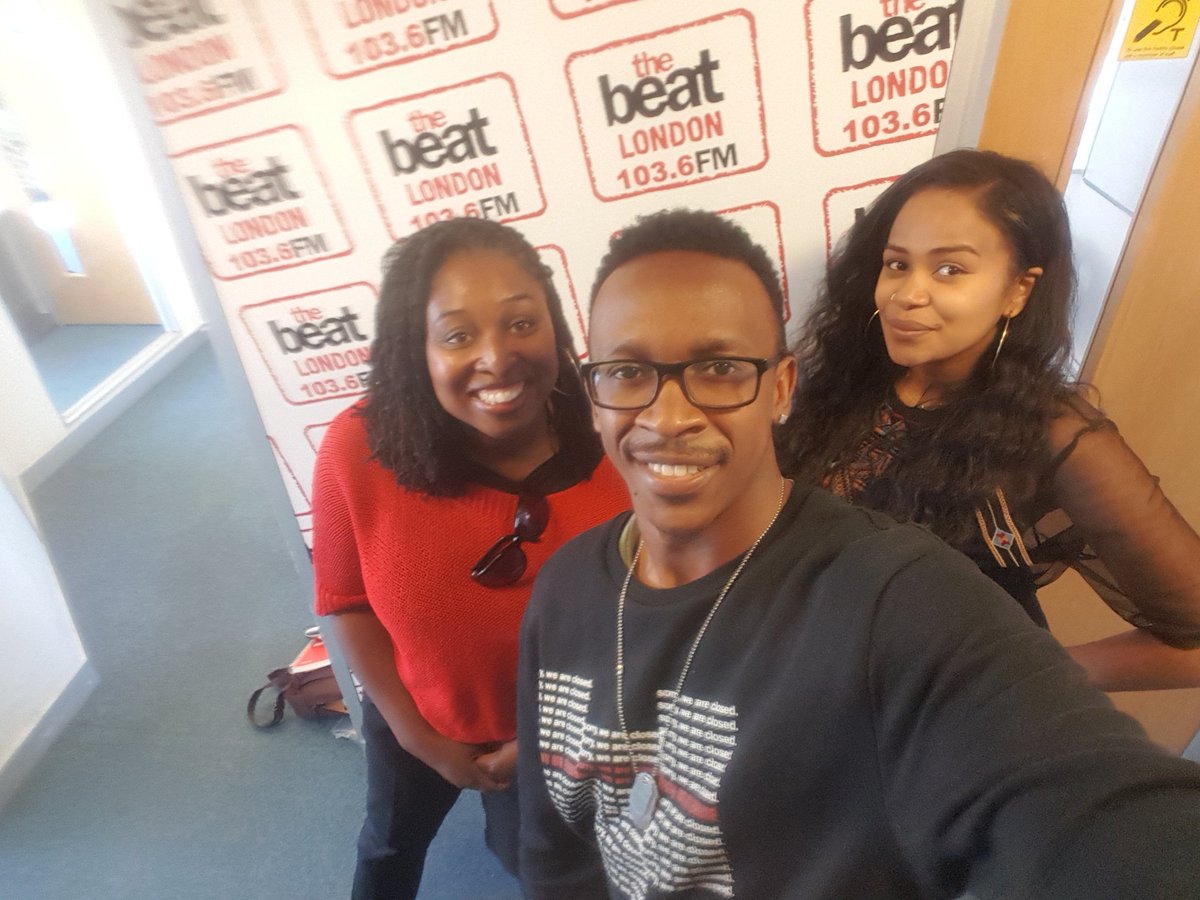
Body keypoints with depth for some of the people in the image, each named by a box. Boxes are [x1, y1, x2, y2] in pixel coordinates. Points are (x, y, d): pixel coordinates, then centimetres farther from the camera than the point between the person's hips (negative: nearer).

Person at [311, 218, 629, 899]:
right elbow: (345, 601, -12)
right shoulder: (359, 451, -28)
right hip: (412, 720, 1)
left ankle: (513, 837, 67)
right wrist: (417, 734, -9)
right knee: (390, 845, 34)